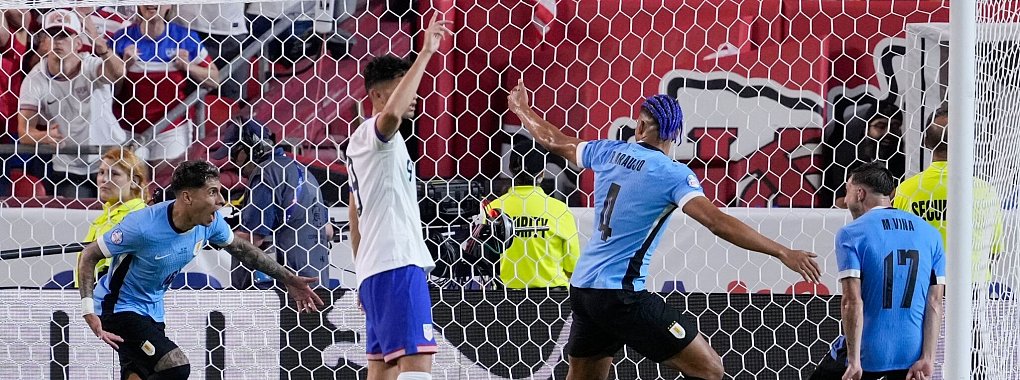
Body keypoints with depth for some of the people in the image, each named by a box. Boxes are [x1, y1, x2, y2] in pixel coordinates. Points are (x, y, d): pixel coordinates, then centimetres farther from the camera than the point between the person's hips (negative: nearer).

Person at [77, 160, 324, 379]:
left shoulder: (210, 222, -10)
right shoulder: (143, 226, -30)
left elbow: (240, 249, 11)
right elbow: (89, 256, -20)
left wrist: (288, 279, 10)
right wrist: (89, 311, -31)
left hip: (152, 312, 8)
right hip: (119, 307, -8)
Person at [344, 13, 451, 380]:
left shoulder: (361, 142, 23)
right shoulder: (375, 131, -7)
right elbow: (391, 113, -34)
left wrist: (364, 274, 28)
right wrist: (426, 53, -31)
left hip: (373, 267, 10)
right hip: (398, 264, -10)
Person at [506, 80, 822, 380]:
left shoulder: (608, 152, 7)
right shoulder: (672, 173, -11)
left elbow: (554, 141, 24)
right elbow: (718, 222, -22)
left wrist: (523, 110, 44)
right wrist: (782, 253, -22)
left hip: (582, 288, 8)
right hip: (621, 296, -8)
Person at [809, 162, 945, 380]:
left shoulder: (851, 234, -6)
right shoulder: (930, 234, 8)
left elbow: (852, 302, -14)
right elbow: (935, 302, 2)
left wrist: (854, 361, -15)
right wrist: (927, 359, -1)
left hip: (868, 350, -4)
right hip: (912, 352, 4)